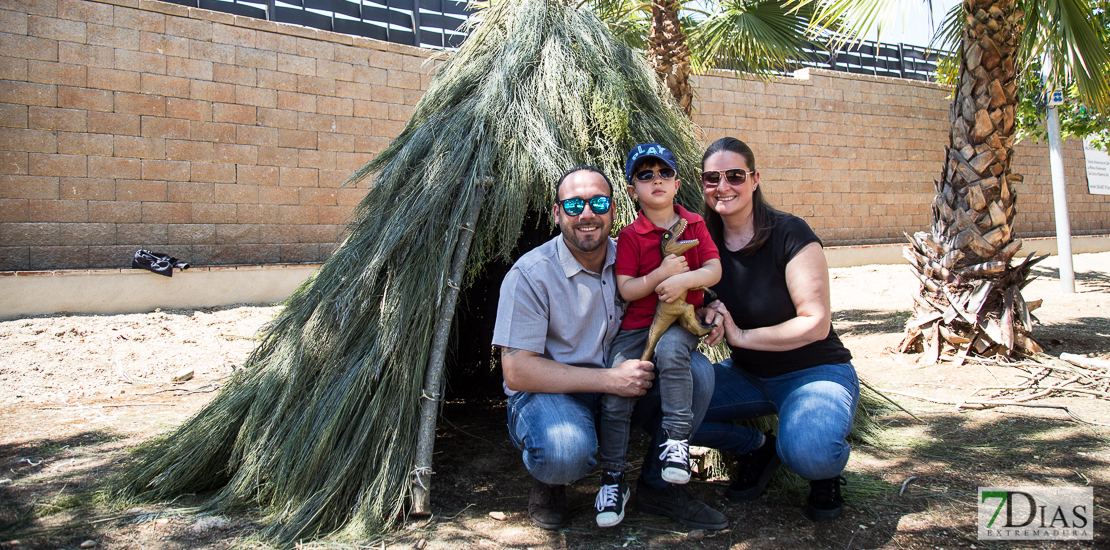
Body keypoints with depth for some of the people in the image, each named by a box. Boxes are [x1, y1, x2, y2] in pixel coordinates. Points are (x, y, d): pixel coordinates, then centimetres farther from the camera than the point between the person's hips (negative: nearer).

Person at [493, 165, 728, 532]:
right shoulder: (531, 274, -16)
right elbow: (516, 371, -21)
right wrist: (609, 380, -25)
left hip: (621, 385, 6)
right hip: (551, 391, -5)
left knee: (697, 369, -13)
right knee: (565, 451, -38)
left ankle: (657, 485, 4)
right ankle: (548, 483, 3)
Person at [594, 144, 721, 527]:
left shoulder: (693, 224, 9)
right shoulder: (630, 236, 2)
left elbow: (714, 270, 1)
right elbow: (626, 290, -5)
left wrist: (685, 279, -18)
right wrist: (662, 273, -18)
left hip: (682, 321, 0)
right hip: (637, 324, 0)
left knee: (670, 349, -36)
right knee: (615, 390, -16)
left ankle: (677, 441, -21)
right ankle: (613, 478, 0)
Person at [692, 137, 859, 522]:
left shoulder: (789, 234, -17)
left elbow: (816, 323, -19)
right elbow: (701, 304, 10)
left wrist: (742, 335, -19)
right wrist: (707, 316, -15)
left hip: (816, 371, -5)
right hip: (747, 375, 5)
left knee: (807, 452, -36)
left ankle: (829, 465, 4)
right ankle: (757, 447, 8)